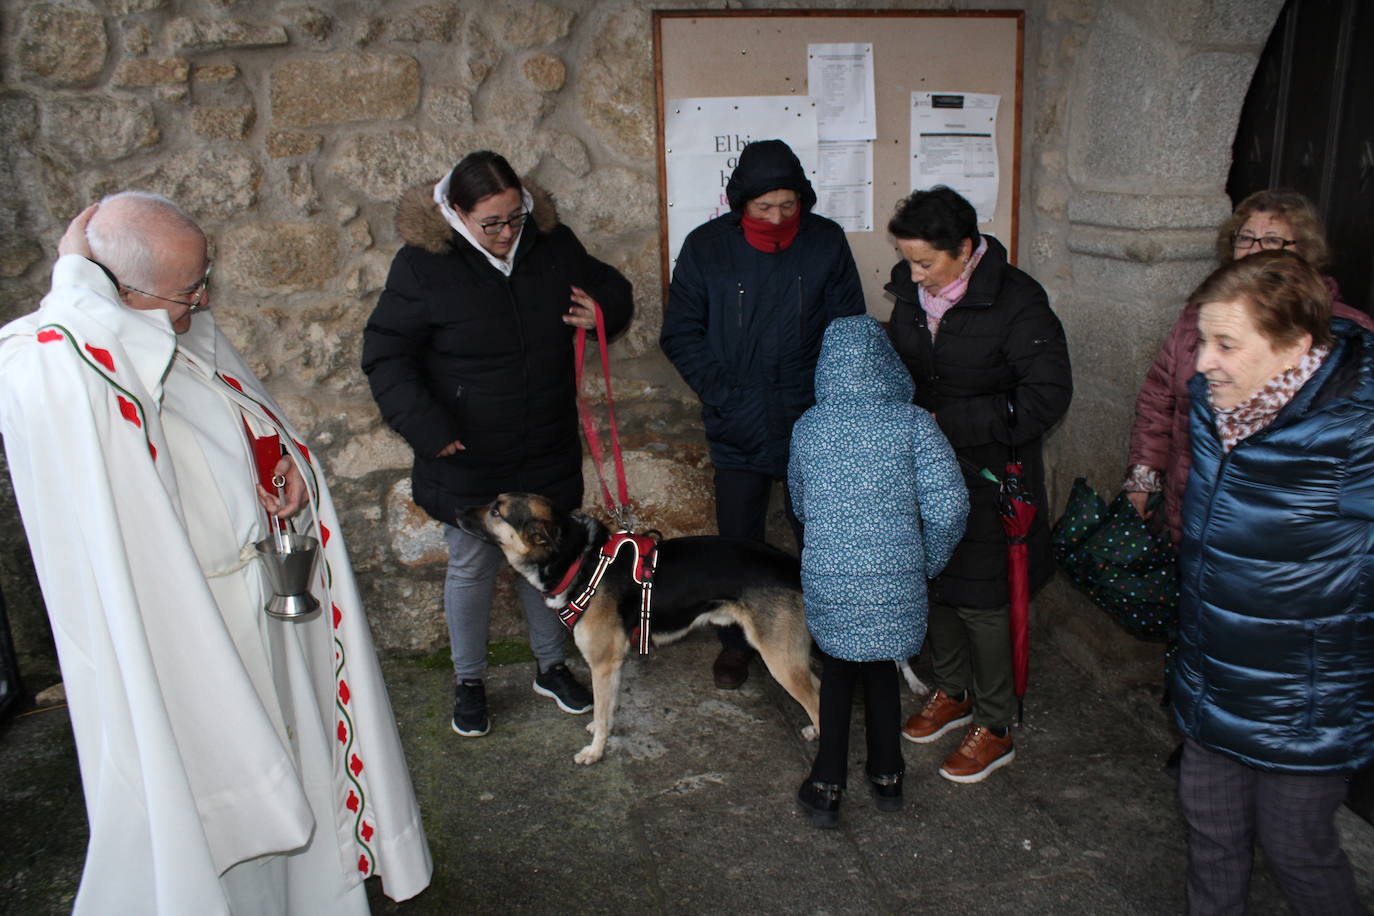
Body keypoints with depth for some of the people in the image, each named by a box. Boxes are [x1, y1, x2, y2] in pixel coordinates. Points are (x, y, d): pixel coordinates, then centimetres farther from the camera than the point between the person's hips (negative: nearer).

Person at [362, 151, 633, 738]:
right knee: (471, 568, 12)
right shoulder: (424, 265, -15)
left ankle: (551, 667, 38)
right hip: (468, 459, -3)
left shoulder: (552, 244, -4)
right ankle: (468, 681, 34)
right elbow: (385, 356, -10)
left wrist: (604, 310, -10)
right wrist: (428, 428, -19)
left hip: (549, 455, 4)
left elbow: (611, 287, 14)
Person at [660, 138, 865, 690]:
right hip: (738, 431, 0)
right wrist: (725, 396, -11)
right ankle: (736, 640, 32)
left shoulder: (827, 242, -4)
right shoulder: (707, 246, -5)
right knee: (738, 540, 12)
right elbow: (680, 334, -3)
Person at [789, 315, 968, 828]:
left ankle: (827, 786, 22)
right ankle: (886, 777, 34)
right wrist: (930, 563, 4)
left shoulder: (808, 427, -1)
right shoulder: (912, 424, -8)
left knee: (836, 669, 21)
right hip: (896, 581, 0)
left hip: (827, 578, 1)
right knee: (881, 667, 22)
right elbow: (948, 508, -12)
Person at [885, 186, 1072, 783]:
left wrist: (947, 421, -21)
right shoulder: (911, 291, 0)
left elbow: (1047, 396, -21)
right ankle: (952, 692, 39)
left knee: (981, 601, 2)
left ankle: (996, 726, 22)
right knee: (931, 582, 17)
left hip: (988, 476, -6)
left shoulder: (1016, 301, -19)